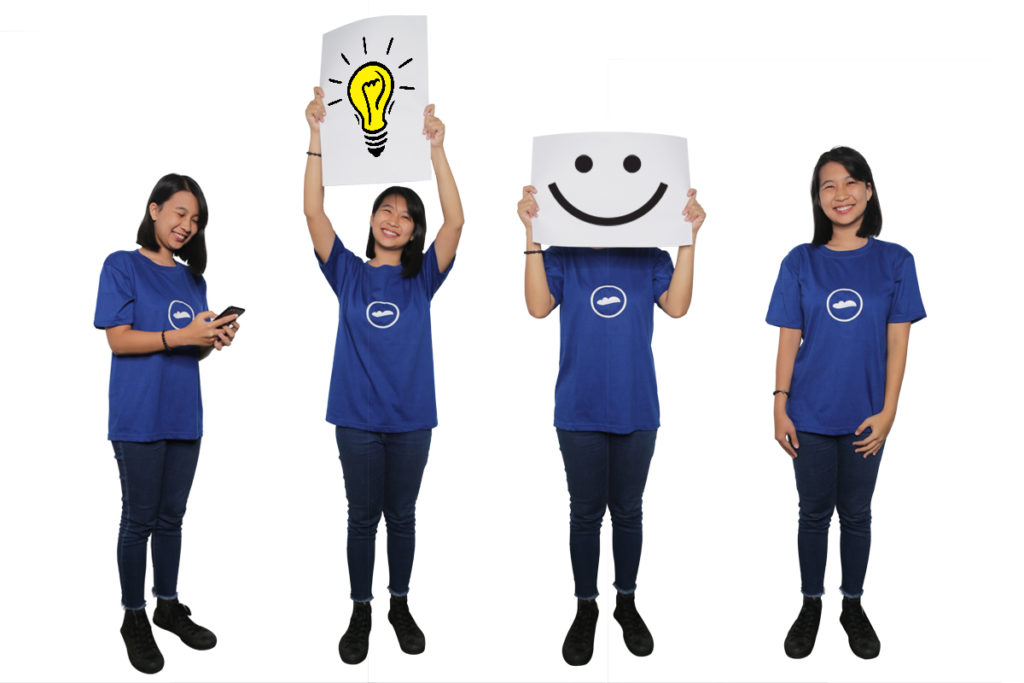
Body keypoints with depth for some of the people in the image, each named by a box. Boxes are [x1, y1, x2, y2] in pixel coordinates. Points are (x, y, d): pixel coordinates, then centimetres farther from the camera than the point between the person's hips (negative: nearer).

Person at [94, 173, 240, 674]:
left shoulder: (192, 279, 14)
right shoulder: (122, 266, -4)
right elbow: (118, 339, -12)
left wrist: (215, 339, -6)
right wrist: (182, 335, -22)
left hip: (184, 415, 6)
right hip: (139, 417, -6)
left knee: (171, 517, 14)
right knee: (139, 519, 3)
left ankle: (168, 605, 28)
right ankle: (134, 618, 18)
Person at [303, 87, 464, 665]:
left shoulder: (422, 278, 2)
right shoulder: (348, 273, 2)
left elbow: (455, 222, -13)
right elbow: (313, 211, -8)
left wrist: (437, 149, -21)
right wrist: (318, 137, -17)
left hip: (411, 418, 0)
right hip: (358, 417, 0)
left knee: (402, 516, 13)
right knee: (363, 517, 9)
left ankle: (401, 605, 29)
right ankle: (361, 612, 23)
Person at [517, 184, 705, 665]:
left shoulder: (650, 255, 3)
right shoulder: (562, 254, -1)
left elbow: (676, 305, -11)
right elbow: (538, 305, -16)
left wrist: (689, 237, -15)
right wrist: (532, 233, -19)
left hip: (636, 409, 1)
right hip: (580, 410, -1)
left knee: (628, 511, 13)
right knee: (585, 513, 9)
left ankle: (627, 602, 30)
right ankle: (585, 608, 25)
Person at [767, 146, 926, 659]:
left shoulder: (895, 261, -1)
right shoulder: (800, 262, -1)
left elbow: (897, 344, -2)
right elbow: (789, 340, -1)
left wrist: (887, 413, -7)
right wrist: (780, 407, -6)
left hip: (865, 417, 0)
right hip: (811, 416, 0)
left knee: (856, 513, 13)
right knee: (814, 513, 11)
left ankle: (853, 605, 31)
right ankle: (811, 605, 28)